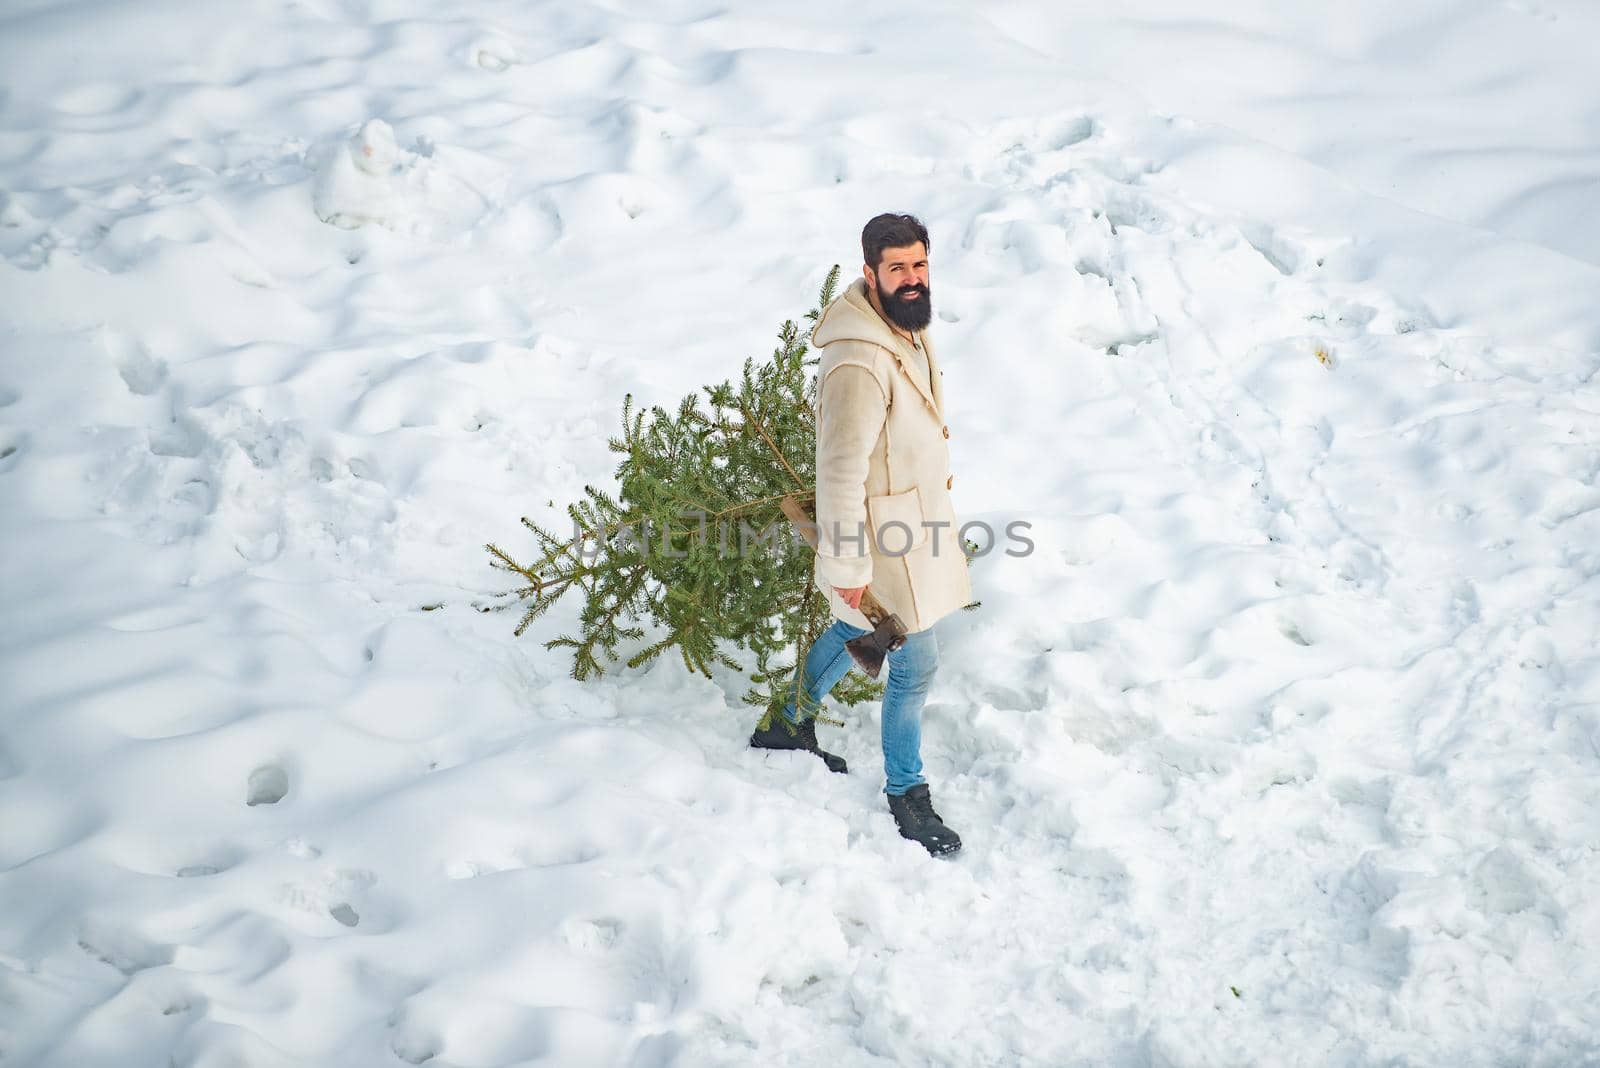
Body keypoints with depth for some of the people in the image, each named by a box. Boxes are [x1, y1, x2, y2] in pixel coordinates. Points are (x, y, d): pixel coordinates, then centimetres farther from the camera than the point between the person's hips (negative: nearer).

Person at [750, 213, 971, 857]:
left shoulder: (907, 323, -3)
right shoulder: (859, 363, -33)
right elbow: (841, 471, -28)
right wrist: (848, 566, -21)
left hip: (916, 510, 10)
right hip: (884, 536, -10)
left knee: (855, 630, 27)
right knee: (915, 665, 4)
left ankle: (791, 726, 48)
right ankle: (906, 794, 24)